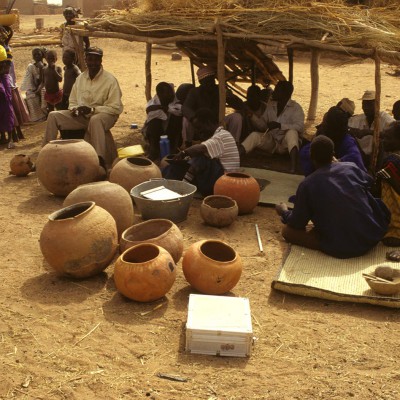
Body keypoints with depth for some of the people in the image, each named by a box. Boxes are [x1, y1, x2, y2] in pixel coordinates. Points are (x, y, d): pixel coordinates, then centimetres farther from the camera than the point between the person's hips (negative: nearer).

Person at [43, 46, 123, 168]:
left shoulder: (110, 80, -8)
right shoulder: (80, 78, 10)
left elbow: (116, 107, -13)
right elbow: (72, 101, 20)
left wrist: (92, 109, -21)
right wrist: (74, 109, -6)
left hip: (104, 115, -6)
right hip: (81, 116, 6)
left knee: (95, 120, -42)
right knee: (53, 115, -9)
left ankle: (100, 160, -44)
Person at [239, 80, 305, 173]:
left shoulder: (296, 107, -7)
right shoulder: (270, 105, 10)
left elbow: (300, 127, -21)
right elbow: (262, 124, 14)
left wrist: (279, 125, -32)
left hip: (287, 143, -4)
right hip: (271, 141, 5)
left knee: (291, 132, -35)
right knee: (255, 135, -21)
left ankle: (293, 168, -54)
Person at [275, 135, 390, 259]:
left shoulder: (307, 185, -6)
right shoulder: (351, 167, 4)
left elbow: (297, 224, 1)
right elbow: (371, 184, 25)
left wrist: (284, 212, 23)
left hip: (341, 249, -5)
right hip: (372, 238, 5)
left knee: (287, 230, 6)